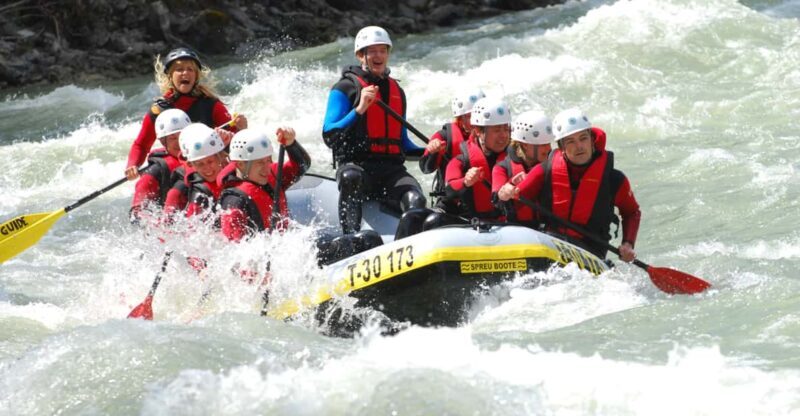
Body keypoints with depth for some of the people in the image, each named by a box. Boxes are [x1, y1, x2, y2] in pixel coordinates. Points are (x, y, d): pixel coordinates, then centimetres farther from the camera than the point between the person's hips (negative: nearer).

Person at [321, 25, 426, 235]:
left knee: (415, 201, -29)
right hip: (355, 164, -4)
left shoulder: (397, 91, 23)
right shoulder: (345, 88, 5)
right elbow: (329, 137, -7)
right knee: (351, 177, -41)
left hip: (391, 169, 4)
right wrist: (359, 109, -17)